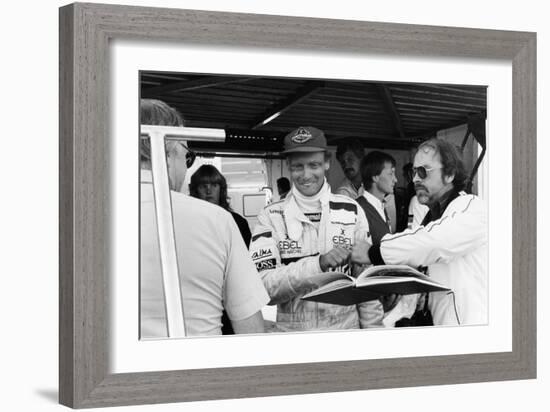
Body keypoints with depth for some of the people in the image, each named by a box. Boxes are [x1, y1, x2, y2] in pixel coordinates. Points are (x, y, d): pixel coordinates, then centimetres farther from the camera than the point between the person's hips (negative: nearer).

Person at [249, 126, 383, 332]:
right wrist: (318, 264, -26)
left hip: (346, 331, 2)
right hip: (292, 333, -1)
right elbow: (262, 286, -16)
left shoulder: (350, 211, 2)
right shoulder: (270, 217, -4)